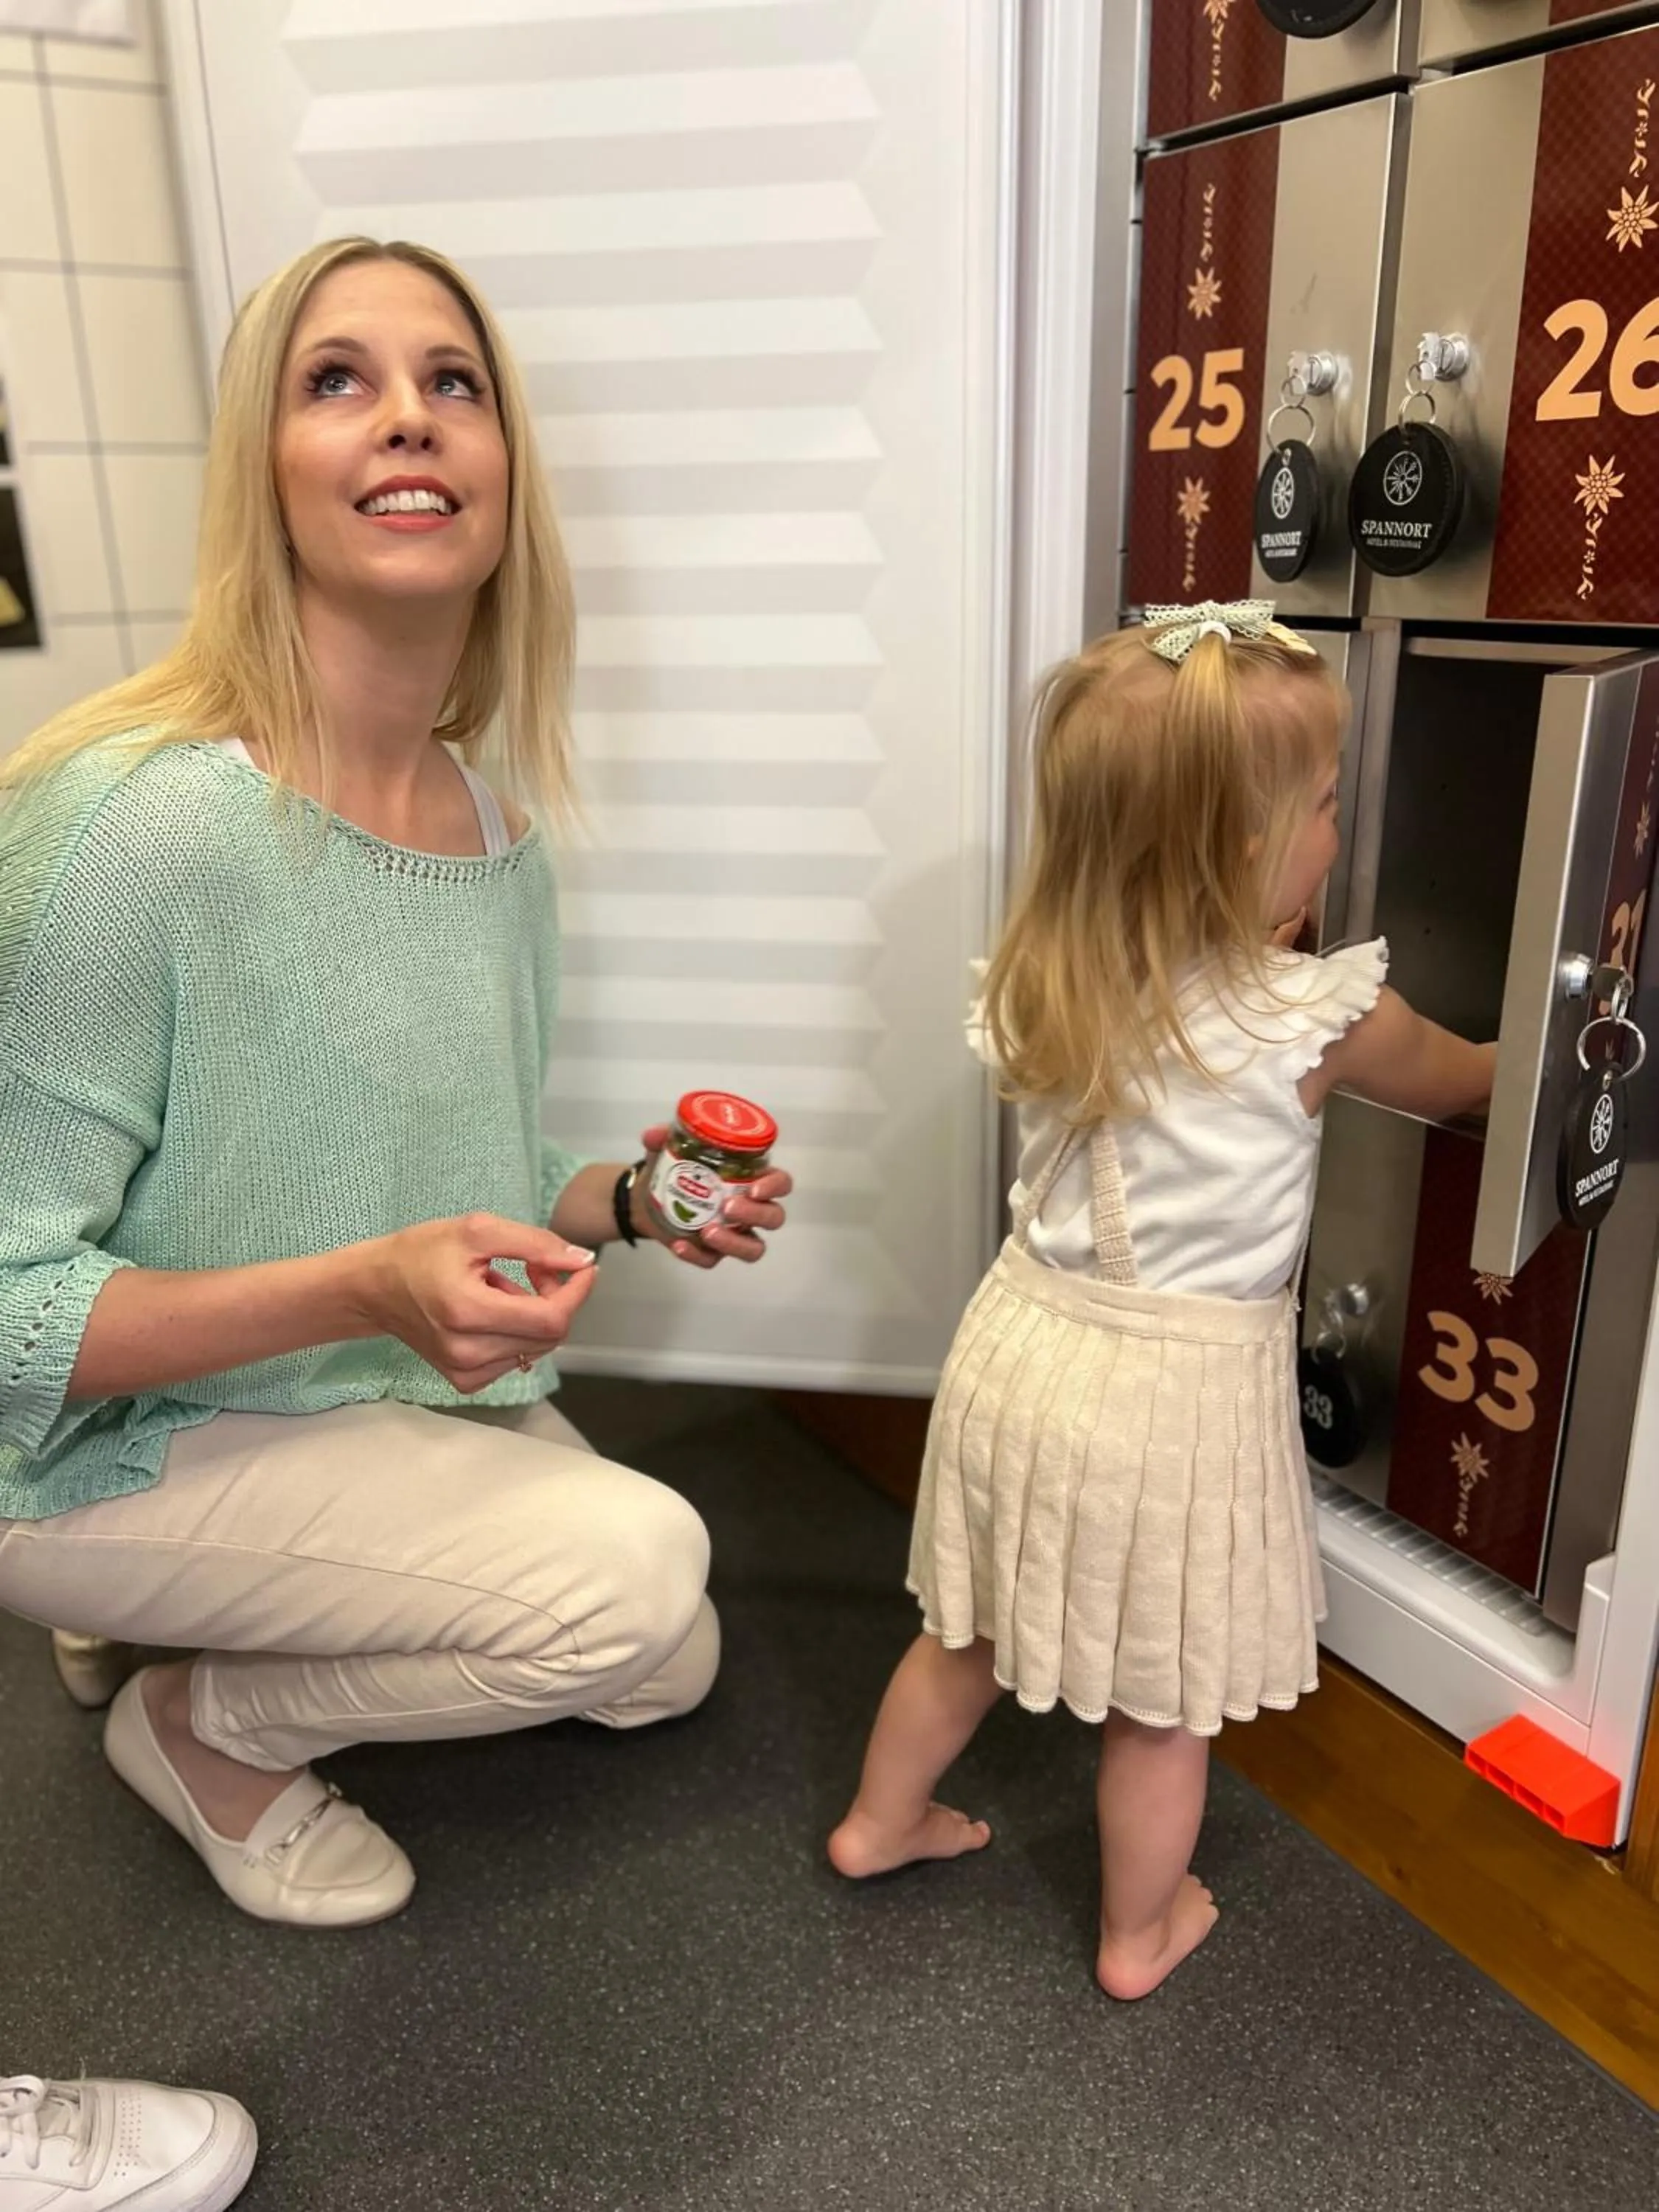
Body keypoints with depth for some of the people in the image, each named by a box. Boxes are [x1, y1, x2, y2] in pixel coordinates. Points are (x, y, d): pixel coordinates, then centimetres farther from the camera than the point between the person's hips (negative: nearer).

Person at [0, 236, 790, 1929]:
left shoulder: (500, 836, -5)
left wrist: (625, 1200, -10)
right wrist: (365, 1291, -34)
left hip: (406, 1402, 7)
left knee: (669, 1670, 18)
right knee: (636, 1567, -25)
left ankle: (198, 1619, 28)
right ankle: (204, 1726, 3)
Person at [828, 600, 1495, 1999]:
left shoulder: (1048, 984, -7)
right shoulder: (1321, 1020, -19)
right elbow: (1469, 1084, 4)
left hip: (1028, 1351, 5)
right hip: (1179, 1398, -4)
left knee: (971, 1629, 26)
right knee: (1161, 1699, 18)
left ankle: (881, 1821, 48)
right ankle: (1142, 1932, 41)